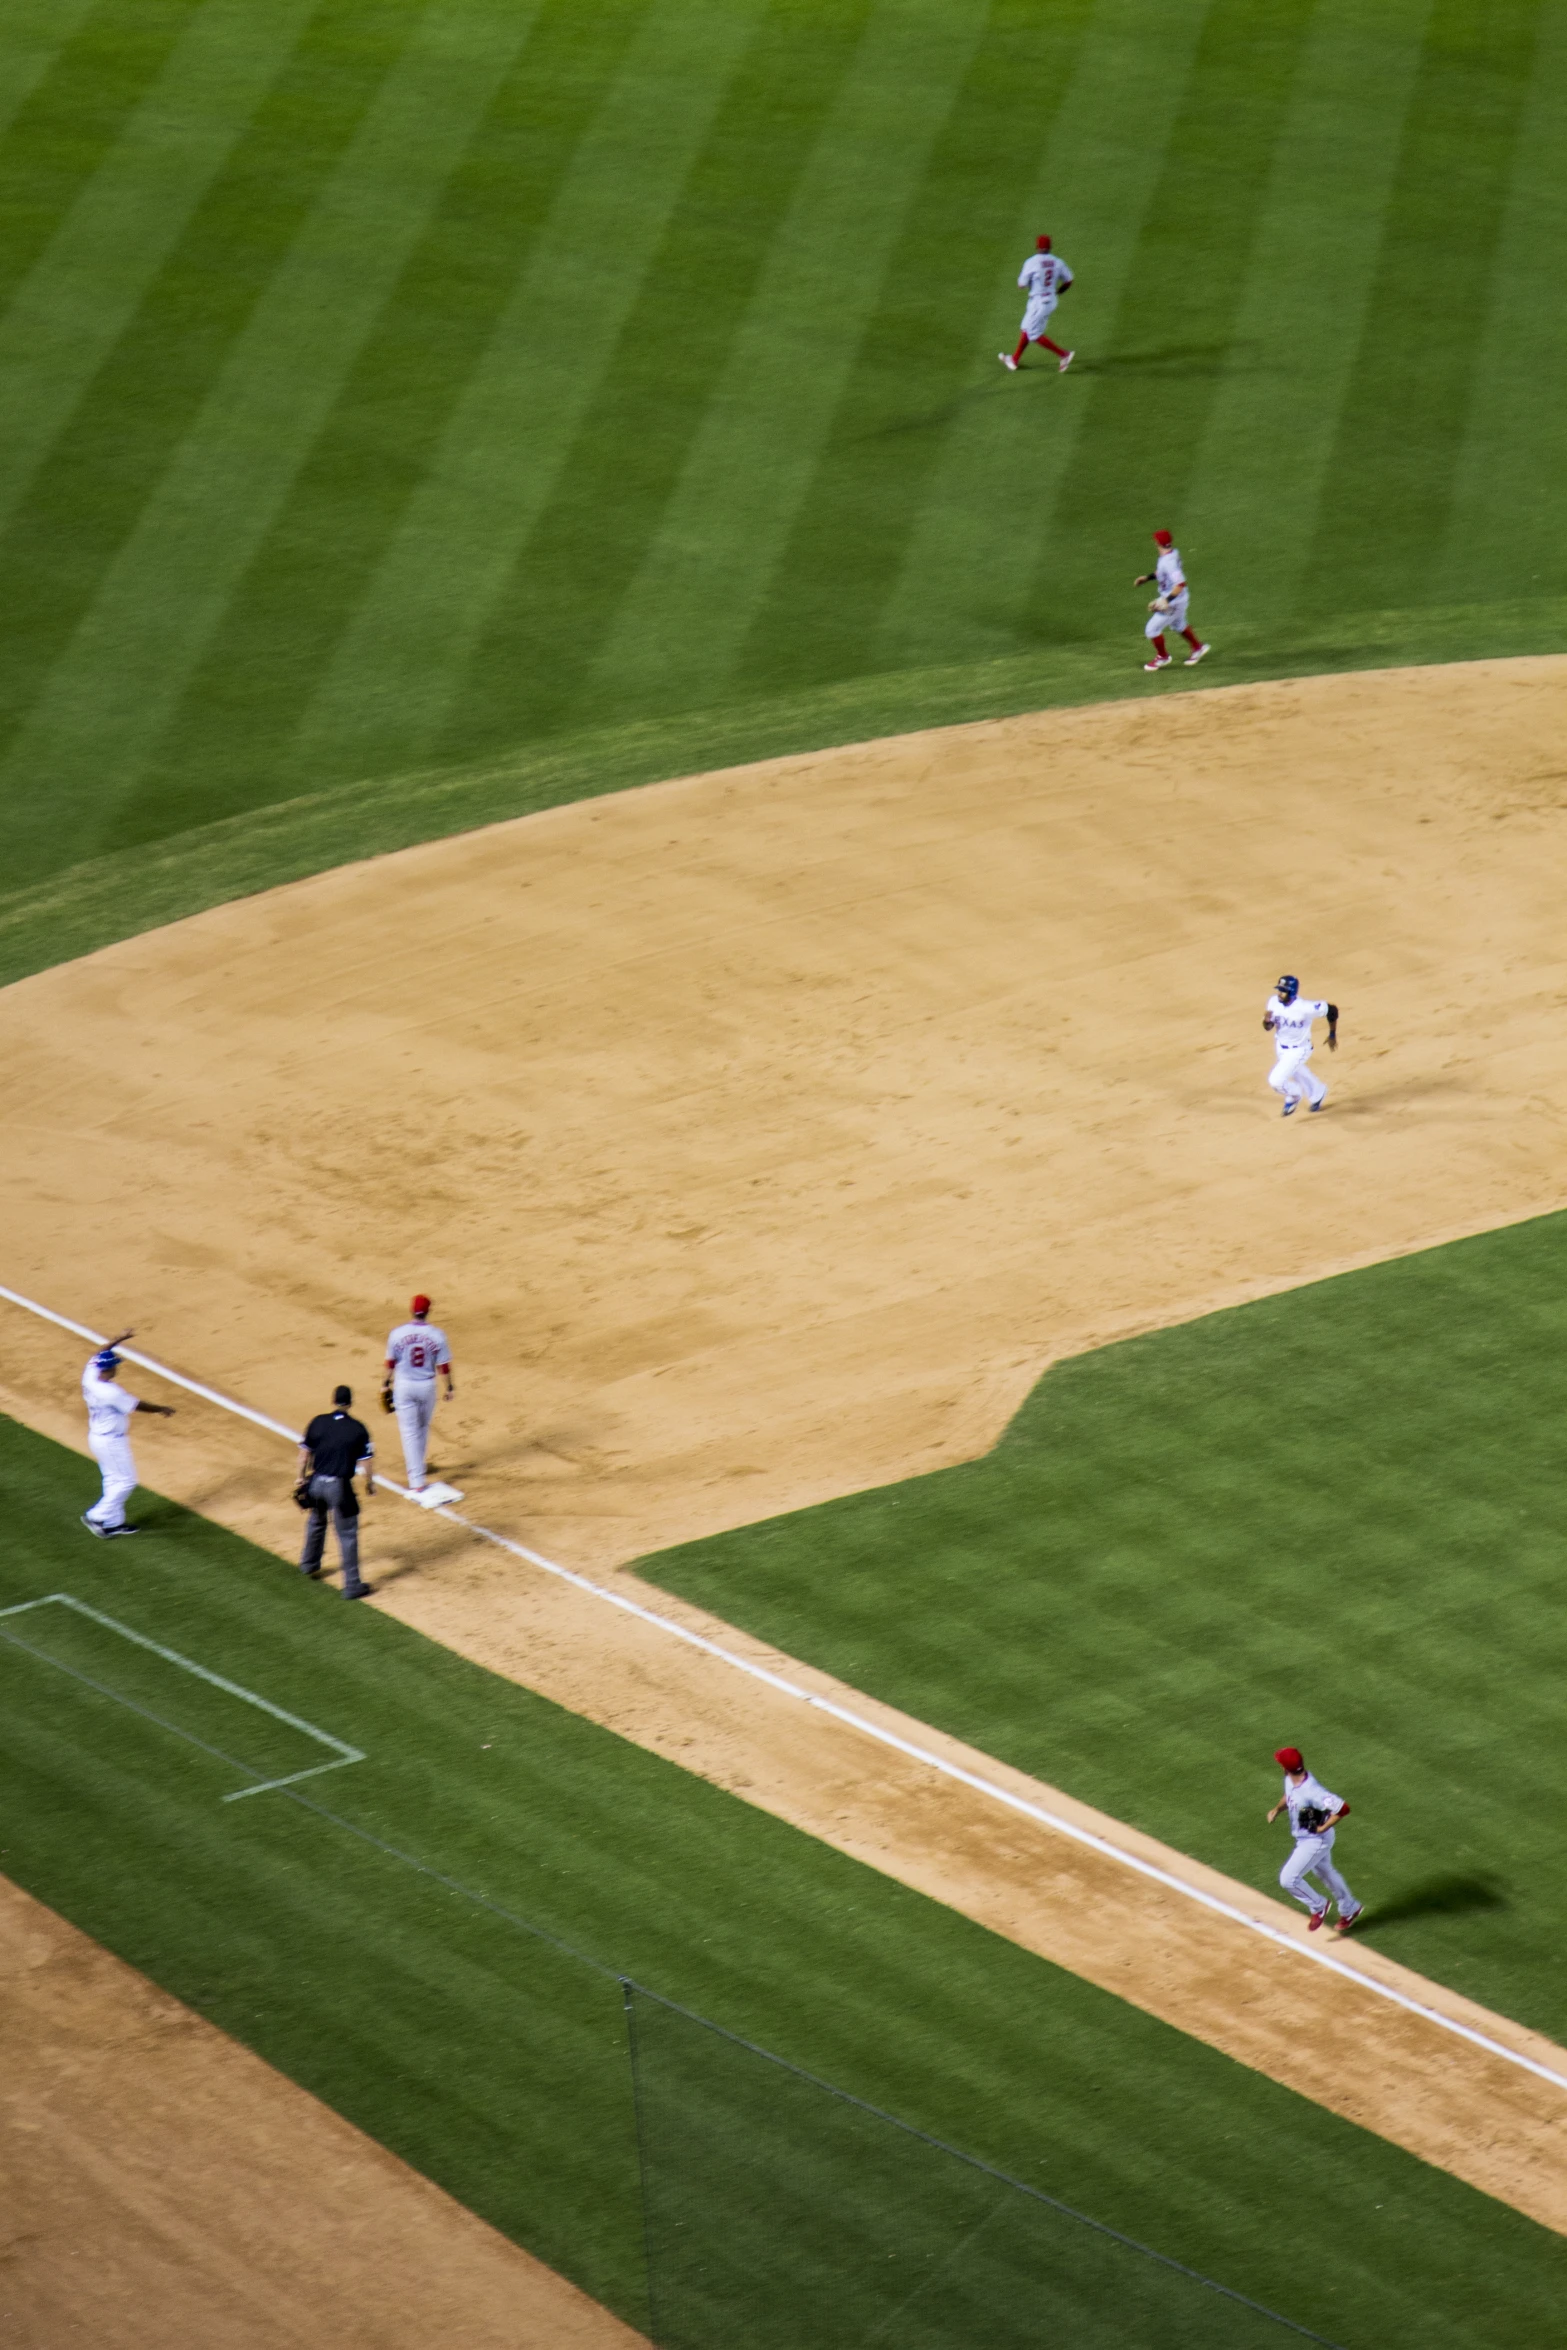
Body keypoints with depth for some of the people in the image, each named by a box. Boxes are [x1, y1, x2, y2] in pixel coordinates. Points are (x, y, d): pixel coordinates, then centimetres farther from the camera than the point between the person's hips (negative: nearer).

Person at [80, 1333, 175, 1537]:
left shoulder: (89, 1377, -8)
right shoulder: (111, 1392, -29)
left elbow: (98, 1355, 12)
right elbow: (137, 1405, -17)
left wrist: (118, 1340, 17)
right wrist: (162, 1409, -2)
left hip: (96, 1436, 9)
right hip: (112, 1441, -9)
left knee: (113, 1480, 19)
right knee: (126, 1481, 4)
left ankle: (114, 1523, 27)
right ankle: (96, 1517, 4)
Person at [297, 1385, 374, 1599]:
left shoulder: (318, 1422, -3)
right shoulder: (358, 1429, -11)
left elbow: (304, 1454, 2)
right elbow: (365, 1462, -9)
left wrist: (302, 1478, 16)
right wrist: (370, 1484, 7)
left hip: (316, 1483, 4)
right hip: (340, 1486, -4)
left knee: (316, 1522, 29)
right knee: (347, 1535, 3)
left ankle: (309, 1565, 48)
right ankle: (352, 1586, 4)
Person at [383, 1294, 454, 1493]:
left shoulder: (398, 1333, -10)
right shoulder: (437, 1335, -11)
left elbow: (390, 1363, -1)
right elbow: (443, 1366, -6)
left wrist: (387, 1384, 12)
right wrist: (449, 1387, 6)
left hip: (403, 1385, -1)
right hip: (427, 1385, 1)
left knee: (410, 1432, 2)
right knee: (423, 1428, 22)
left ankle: (417, 1480, -4)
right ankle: (418, 1467, 40)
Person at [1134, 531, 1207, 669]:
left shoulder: (1169, 562, -32)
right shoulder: (1173, 553, -3)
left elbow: (1180, 584, -38)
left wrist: (1166, 600, -38)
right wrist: (1148, 577, 16)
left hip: (1174, 602, -9)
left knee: (1152, 629, 5)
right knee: (1178, 625, 31)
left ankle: (1162, 657, 24)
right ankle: (1198, 648, 46)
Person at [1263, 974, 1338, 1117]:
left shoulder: (1305, 1008, -33)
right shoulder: (1274, 1002, -16)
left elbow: (1332, 1010, -19)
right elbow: (1269, 1027, -4)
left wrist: (1332, 1035, -5)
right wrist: (1267, 1021, -30)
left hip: (1298, 1050, -6)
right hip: (1281, 1047, 6)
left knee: (1276, 1081, -14)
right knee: (1297, 1074, 28)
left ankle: (1293, 1095, 20)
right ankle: (1317, 1093, 58)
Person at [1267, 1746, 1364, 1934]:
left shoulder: (1311, 1792, -37)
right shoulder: (1290, 1780, -9)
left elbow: (1343, 1809, -37)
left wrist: (1323, 1828, -28)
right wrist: (1277, 1809, -4)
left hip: (1316, 1840, -9)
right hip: (1304, 1838, 9)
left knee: (1288, 1879, -7)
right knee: (1324, 1873, 26)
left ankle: (1318, 1906, 18)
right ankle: (1350, 1910, 45)